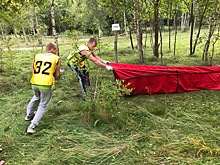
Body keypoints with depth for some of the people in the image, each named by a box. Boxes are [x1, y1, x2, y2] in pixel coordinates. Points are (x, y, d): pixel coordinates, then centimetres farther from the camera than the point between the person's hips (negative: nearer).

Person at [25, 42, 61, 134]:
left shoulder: (37, 56, 11)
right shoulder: (56, 58, 1)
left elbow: (33, 71, 10)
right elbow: (57, 75, 1)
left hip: (35, 83, 5)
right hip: (46, 85, -5)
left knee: (36, 97, 35)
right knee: (43, 105, 13)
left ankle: (29, 115, 52)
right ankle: (32, 126, 6)